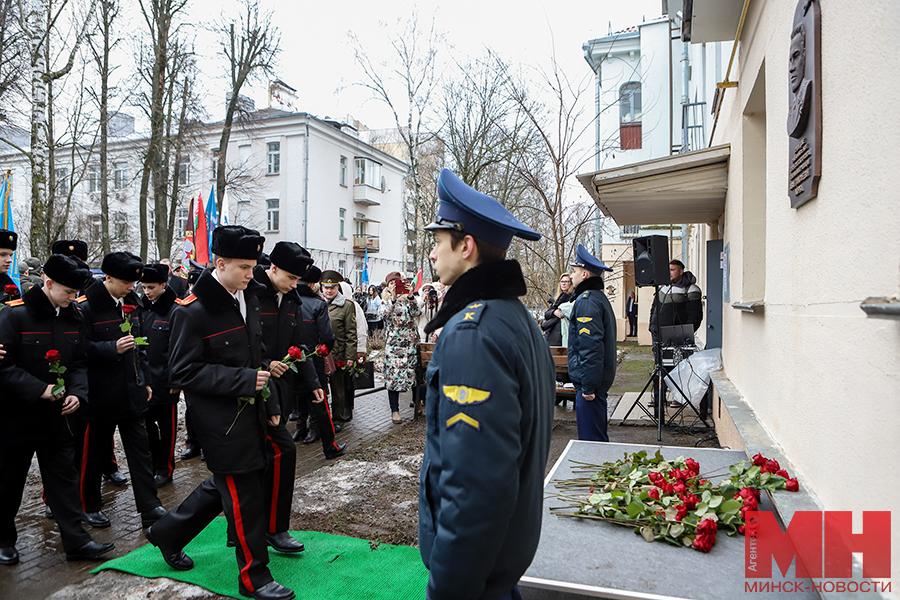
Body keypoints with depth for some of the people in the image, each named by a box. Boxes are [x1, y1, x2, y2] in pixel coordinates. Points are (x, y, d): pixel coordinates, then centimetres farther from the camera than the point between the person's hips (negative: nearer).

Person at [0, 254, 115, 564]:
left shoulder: (74, 318, 2)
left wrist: (77, 393, -8)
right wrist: (39, 389, -22)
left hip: (58, 417, 4)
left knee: (64, 478, 8)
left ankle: (76, 541, 14)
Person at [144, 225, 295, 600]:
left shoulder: (248, 298, 8)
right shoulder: (192, 312, -16)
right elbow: (186, 373, -17)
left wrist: (268, 402, 15)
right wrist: (243, 380, -23)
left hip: (249, 412, 8)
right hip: (220, 419, -8)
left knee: (226, 485, 20)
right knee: (244, 495, -1)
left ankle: (167, 532, 42)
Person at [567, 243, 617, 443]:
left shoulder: (586, 301, -16)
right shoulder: (599, 297, 16)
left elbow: (590, 346, -23)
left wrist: (588, 386, -21)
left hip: (590, 382, -10)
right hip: (601, 380, 10)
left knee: (590, 438, -3)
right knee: (598, 435, 19)